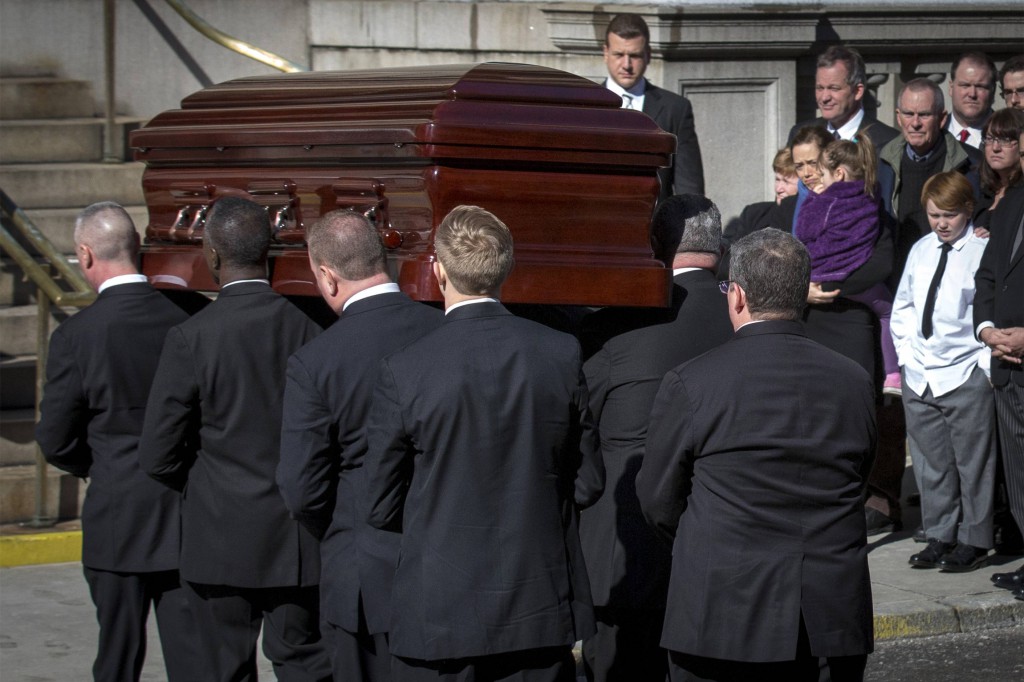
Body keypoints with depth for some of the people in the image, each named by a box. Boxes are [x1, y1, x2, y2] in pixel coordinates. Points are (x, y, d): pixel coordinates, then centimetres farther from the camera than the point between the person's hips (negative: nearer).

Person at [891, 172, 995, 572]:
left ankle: (974, 540, 11)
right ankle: (939, 537, 21)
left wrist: (985, 360, -12)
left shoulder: (983, 252, -8)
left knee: (973, 463, 2)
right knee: (930, 463, 11)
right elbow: (902, 306, 20)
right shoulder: (920, 251, 11)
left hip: (966, 376, -6)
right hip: (919, 375, 6)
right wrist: (906, 351, 10)